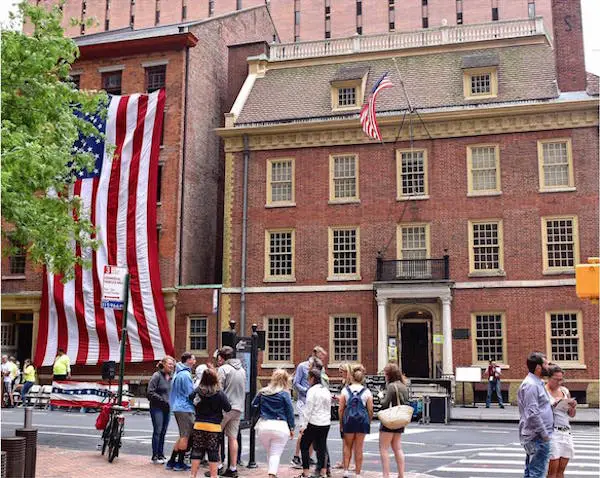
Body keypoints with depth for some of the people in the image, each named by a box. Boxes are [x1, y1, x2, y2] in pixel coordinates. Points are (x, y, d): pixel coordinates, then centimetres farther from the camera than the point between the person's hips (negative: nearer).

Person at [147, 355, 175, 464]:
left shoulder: (171, 377, 11)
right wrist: (162, 400, -15)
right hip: (157, 407, -6)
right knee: (157, 431, -5)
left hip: (167, 408, 6)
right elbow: (150, 392, -13)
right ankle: (155, 456, 1)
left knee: (163, 432, 10)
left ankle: (161, 455, 17)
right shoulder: (157, 376, -9)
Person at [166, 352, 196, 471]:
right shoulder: (185, 375, -15)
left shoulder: (178, 373, 15)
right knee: (185, 436, -2)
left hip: (177, 407, 10)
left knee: (183, 436, 15)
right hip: (185, 408, -10)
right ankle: (180, 464, 3)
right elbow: (191, 394, -14)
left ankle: (171, 461, 16)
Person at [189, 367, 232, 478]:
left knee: (197, 452, 12)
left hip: (199, 425, 2)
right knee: (213, 453, 7)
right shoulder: (219, 393, -14)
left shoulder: (197, 390, -7)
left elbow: (190, 398, 12)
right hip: (214, 427, -2)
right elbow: (228, 408, -7)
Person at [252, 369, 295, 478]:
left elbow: (254, 405, 14)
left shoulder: (262, 392, 5)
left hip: (264, 426, 3)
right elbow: (290, 412, -2)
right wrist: (291, 428, 6)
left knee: (269, 452, 19)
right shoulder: (285, 394, -4)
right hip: (280, 427, -3)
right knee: (276, 454, 2)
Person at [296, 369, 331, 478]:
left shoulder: (312, 390, -12)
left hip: (314, 423, -7)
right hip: (326, 424, 7)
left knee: (304, 446, 3)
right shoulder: (326, 391, 11)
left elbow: (308, 409, -14)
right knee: (321, 447, 12)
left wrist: (304, 425, -11)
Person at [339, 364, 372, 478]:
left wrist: (341, 423, 8)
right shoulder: (367, 392, -2)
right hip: (362, 421, 0)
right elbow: (370, 410, -1)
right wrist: (368, 422, 13)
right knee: (358, 448, 8)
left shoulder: (345, 390, -1)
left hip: (348, 421, 0)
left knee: (347, 446, 17)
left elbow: (341, 409, -1)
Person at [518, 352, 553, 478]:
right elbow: (533, 414, -23)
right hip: (538, 438, -11)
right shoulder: (531, 385, -18)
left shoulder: (537, 383, 16)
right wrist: (545, 434, -19)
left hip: (537, 437, 11)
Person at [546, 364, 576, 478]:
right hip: (551, 433, -6)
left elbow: (572, 415, 21)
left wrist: (573, 407, 0)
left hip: (566, 433, 6)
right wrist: (552, 406, -20)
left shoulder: (565, 391, 15)